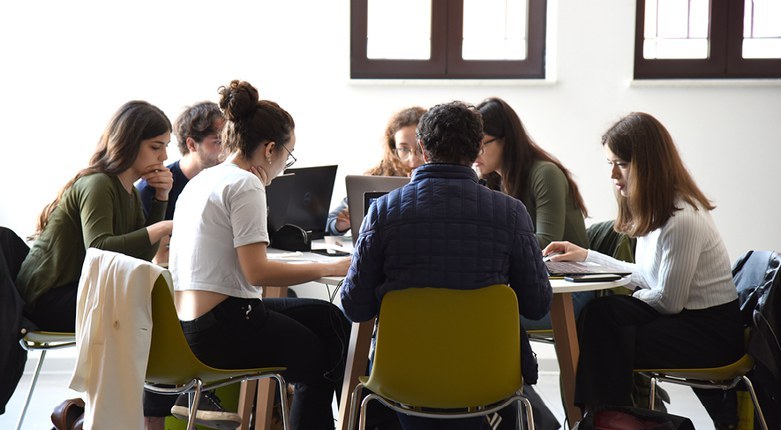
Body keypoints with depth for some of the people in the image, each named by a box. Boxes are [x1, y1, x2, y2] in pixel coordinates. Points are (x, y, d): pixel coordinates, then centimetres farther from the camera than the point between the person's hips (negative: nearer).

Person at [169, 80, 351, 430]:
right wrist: (330, 268, -13)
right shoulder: (245, 184, -14)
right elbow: (257, 271, -20)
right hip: (222, 329, -9)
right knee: (322, 357, 10)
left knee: (329, 318, 17)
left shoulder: (200, 181, 14)